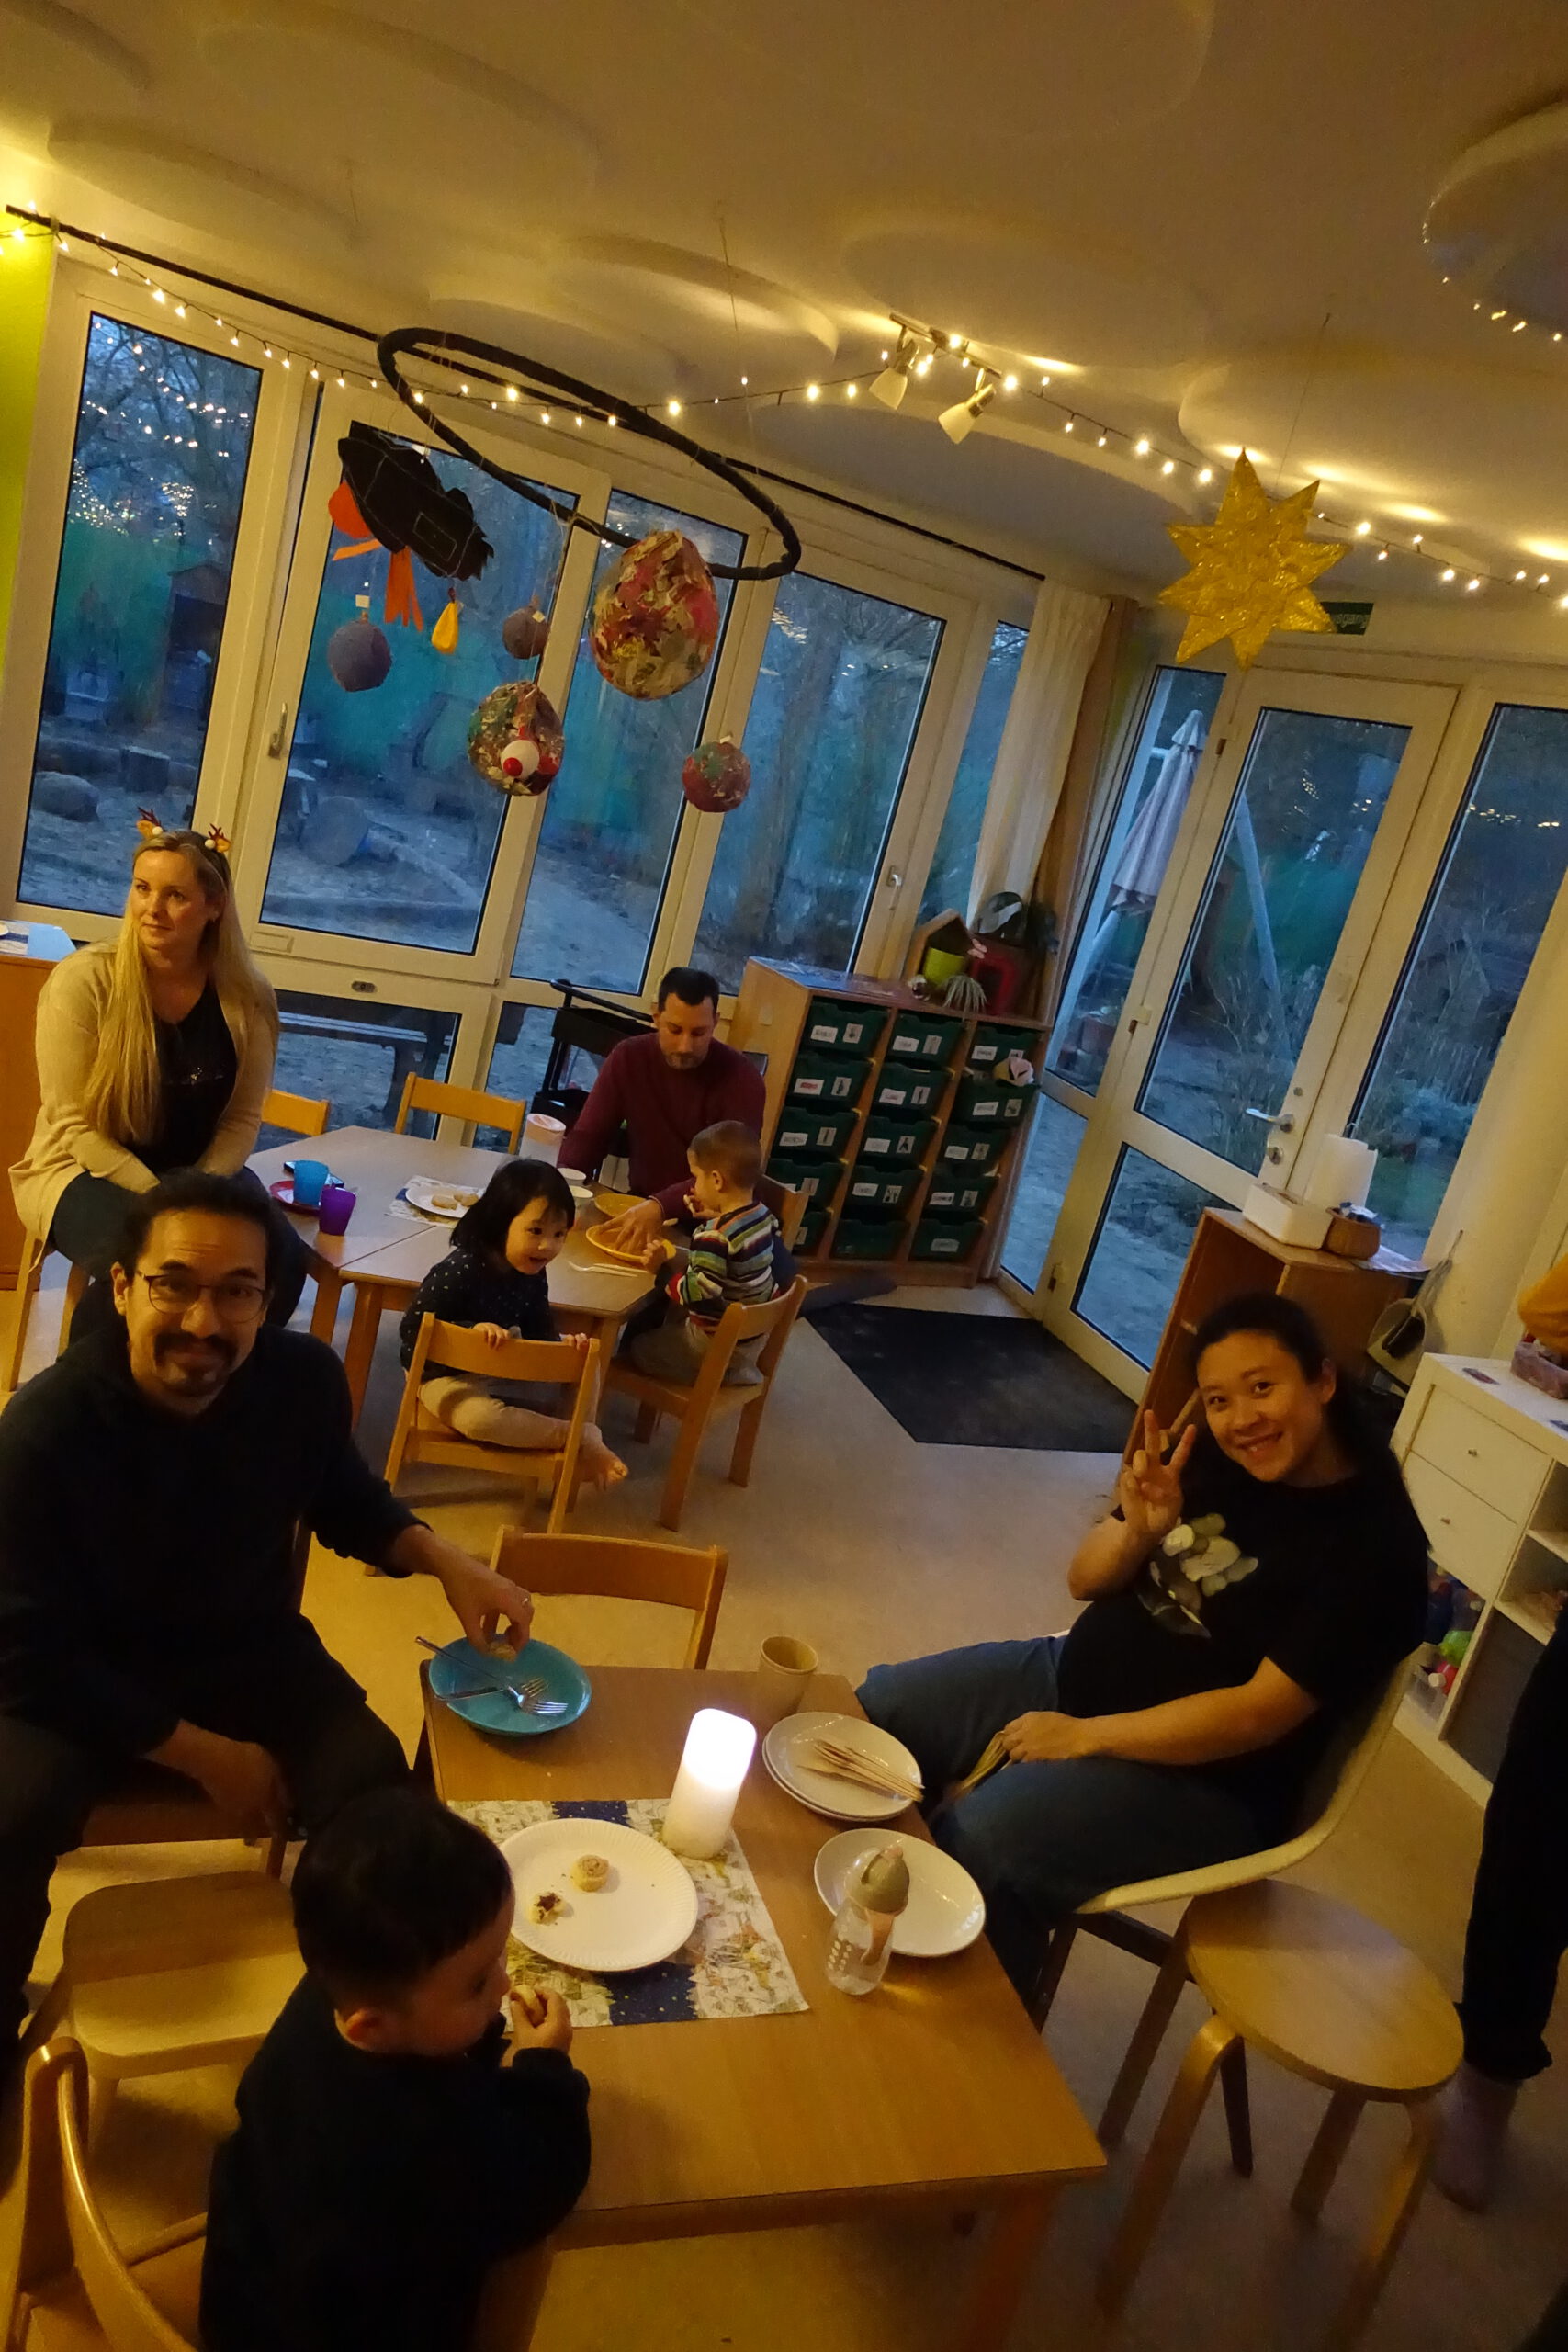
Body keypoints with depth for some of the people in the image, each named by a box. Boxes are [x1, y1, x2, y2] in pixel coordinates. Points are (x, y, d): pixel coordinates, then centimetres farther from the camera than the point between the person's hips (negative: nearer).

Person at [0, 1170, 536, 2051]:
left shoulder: (305, 1380, -17)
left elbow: (347, 1500, 6)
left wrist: (444, 1559, -15)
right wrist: (204, 1754, -18)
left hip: (253, 1654, 2)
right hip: (82, 1681, -2)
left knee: (381, 1793, -19)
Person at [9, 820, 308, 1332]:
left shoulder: (248, 999, -6)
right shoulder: (82, 980, -15)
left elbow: (242, 1118, -1)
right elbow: (72, 1126, -14)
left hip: (201, 1170, 3)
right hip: (84, 1169, -3)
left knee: (280, 1257, -23)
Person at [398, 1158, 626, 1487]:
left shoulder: (532, 1274, -6)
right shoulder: (460, 1269, -28)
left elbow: (540, 1332, 1)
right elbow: (412, 1329, -25)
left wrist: (563, 1345, -22)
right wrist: (472, 1329, -38)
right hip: (445, 1375, -7)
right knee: (480, 1417, -38)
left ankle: (589, 1436, -13)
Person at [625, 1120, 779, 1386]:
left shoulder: (715, 1236, -28)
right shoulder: (764, 1216, -5)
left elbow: (698, 1295, -29)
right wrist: (713, 1217, 6)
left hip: (713, 1348, -8)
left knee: (635, 1345, 10)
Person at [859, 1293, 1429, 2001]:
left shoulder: (1372, 1542, -17)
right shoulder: (1213, 1460, 0)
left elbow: (1260, 1712, -22)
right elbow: (1085, 1580, 5)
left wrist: (1084, 1737, -19)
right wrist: (1139, 1532, -18)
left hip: (1200, 1777, -7)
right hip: (1073, 1674, 7)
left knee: (977, 1843, -28)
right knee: (871, 1710, 0)